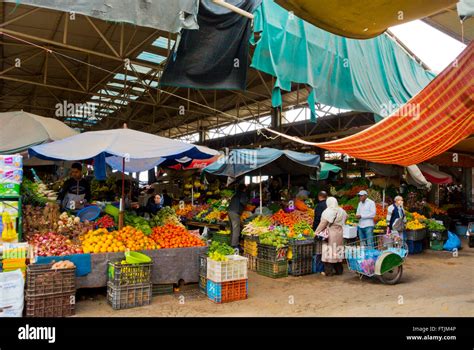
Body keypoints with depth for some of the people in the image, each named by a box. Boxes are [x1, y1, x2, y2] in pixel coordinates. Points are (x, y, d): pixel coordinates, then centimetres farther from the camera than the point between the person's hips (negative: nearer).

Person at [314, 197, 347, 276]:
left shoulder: (328, 211, -13)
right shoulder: (342, 211, 8)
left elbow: (323, 223, -15)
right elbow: (344, 222, 12)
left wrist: (316, 232, -9)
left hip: (330, 234, -6)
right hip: (339, 234, 7)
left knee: (329, 252, -1)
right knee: (337, 251, 15)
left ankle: (328, 271, 2)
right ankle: (339, 270, 22)